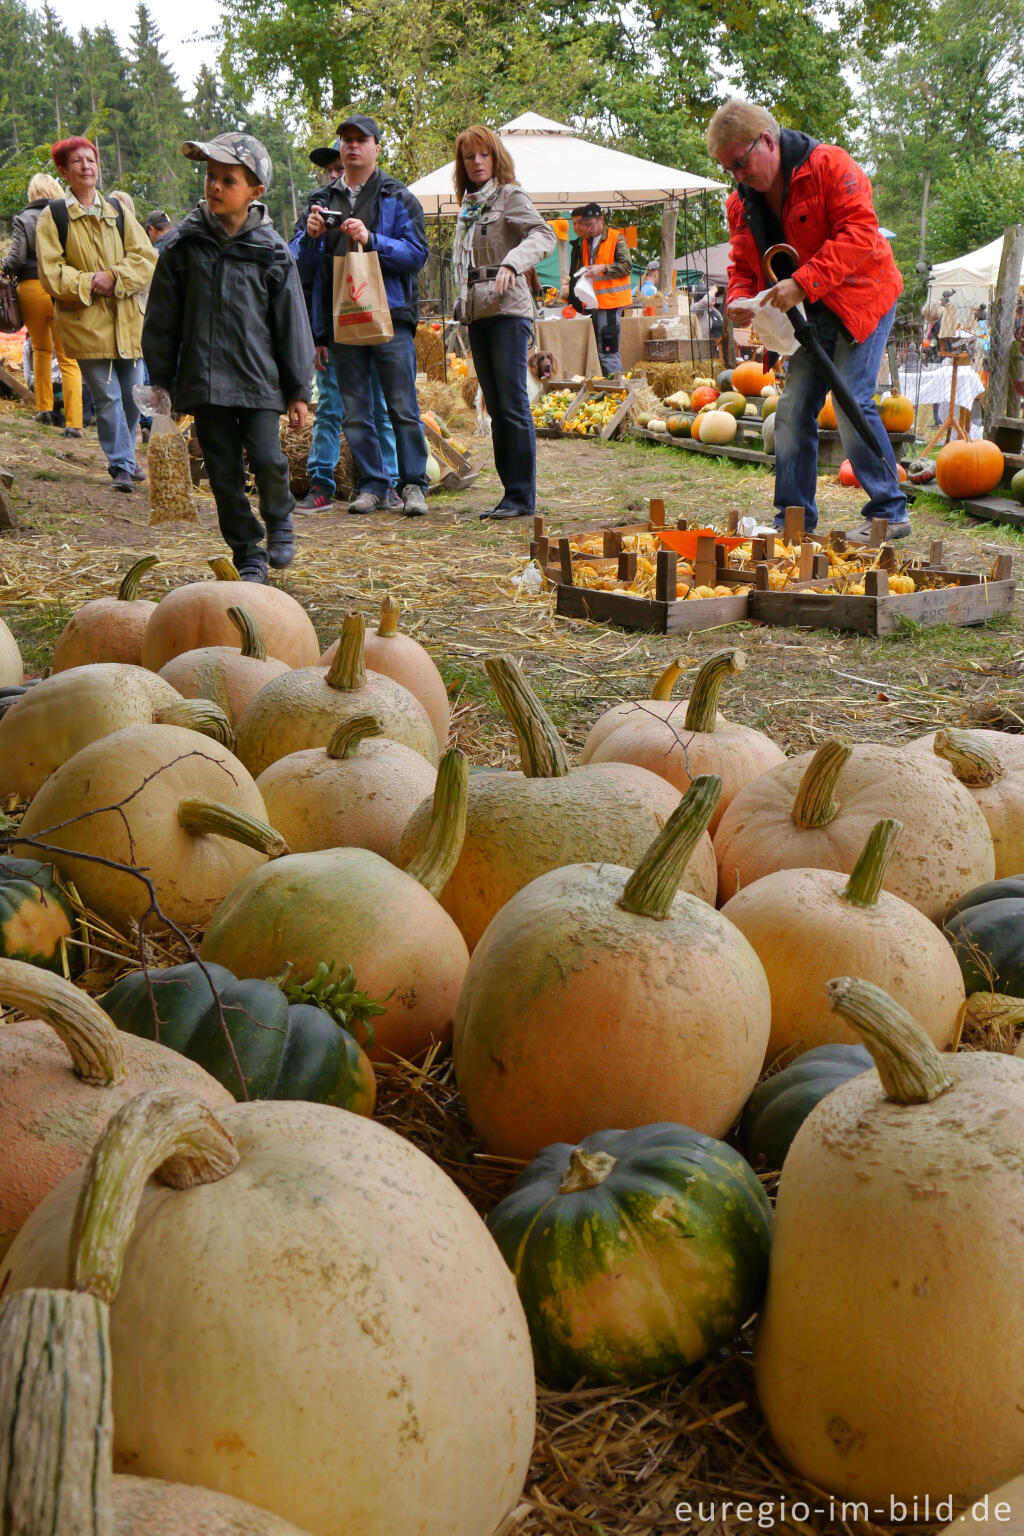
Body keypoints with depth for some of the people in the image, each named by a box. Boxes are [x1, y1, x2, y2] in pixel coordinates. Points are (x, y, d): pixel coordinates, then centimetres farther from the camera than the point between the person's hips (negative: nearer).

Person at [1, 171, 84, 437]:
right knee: (68, 358, 2)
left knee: (41, 349, 23)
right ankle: (73, 422, -6)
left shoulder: (23, 219, 0)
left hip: (31, 288, 1)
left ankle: (44, 408, 24)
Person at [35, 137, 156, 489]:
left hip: (127, 318, 4)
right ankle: (120, 465, 2)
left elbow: (146, 258, 3)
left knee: (133, 394, 7)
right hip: (86, 323, -3)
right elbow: (51, 273, -3)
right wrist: (88, 283, -15)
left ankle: (125, 455, 27)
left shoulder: (118, 212, 12)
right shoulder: (53, 216, 2)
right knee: (107, 397, -6)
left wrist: (115, 279, -12)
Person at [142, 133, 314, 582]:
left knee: (266, 458, -12)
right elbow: (161, 319, 8)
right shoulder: (183, 244, 3)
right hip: (203, 380, 2)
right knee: (224, 472, 4)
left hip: (259, 378, -2)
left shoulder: (271, 251, 0)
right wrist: (160, 380, 7)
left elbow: (291, 324, 4)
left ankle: (280, 521, 20)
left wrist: (298, 390, 4)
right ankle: (248, 555, 17)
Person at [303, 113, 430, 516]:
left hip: (389, 316, -4)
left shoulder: (398, 198, 6)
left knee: (403, 407, -4)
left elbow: (417, 253, -6)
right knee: (355, 411, 4)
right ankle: (372, 486, 12)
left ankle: (413, 484, 4)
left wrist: (372, 240, -15)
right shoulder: (325, 199, 18)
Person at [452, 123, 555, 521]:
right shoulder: (467, 206, 20)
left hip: (508, 311, -8)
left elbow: (544, 235, -17)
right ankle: (510, 490, 12)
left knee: (514, 405, -10)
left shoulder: (509, 196, -1)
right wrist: (461, 305, 17)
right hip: (476, 314, 8)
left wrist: (511, 263, -32)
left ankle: (522, 496, -8)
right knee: (496, 409, 8)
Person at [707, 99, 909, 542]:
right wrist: (740, 297, -13)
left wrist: (802, 283, -33)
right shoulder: (742, 203, 6)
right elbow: (743, 265, 12)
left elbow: (859, 231, -25)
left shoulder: (828, 165, -16)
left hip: (858, 302, -7)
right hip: (807, 317, 7)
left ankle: (889, 513, -3)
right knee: (792, 411, 2)